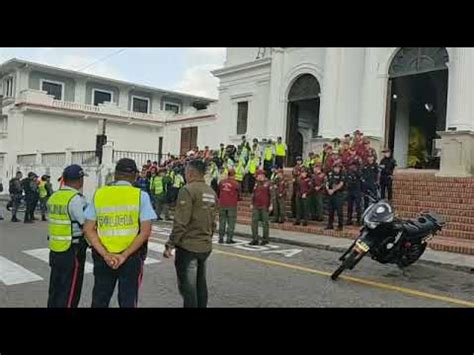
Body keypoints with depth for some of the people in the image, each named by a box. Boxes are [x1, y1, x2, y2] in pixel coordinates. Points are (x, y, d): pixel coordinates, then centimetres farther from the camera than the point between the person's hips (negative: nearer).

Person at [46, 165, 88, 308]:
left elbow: (52, 222, 10)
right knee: (69, 294, 2)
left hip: (54, 250, 8)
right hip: (72, 252, -8)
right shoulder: (76, 199, -18)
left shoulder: (53, 197, 6)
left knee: (55, 290, 18)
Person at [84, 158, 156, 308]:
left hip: (103, 258, 3)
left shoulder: (98, 194, 1)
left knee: (99, 300, 19)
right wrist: (125, 255, -12)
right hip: (131, 258, -2)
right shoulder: (140, 195, -7)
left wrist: (105, 254, -10)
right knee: (128, 300, 12)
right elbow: (145, 232, -13)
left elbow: (88, 230, -3)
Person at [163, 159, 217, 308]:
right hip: (205, 247, 8)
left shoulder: (188, 190, -13)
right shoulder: (212, 193, 9)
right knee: (201, 285, 16)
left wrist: (170, 244, -13)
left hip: (188, 246, -8)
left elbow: (180, 222, -18)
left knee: (187, 287, -1)